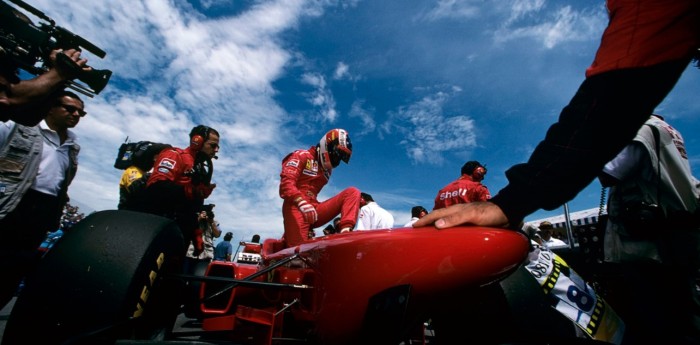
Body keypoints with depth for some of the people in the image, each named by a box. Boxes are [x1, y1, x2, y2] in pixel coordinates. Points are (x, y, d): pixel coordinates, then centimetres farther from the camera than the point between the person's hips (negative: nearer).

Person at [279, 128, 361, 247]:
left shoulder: (326, 169, 24)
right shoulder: (301, 156, 3)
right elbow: (286, 184, -12)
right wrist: (302, 203, -29)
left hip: (314, 208, 6)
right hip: (297, 207, -6)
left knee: (352, 192, -7)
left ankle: (345, 233, -26)